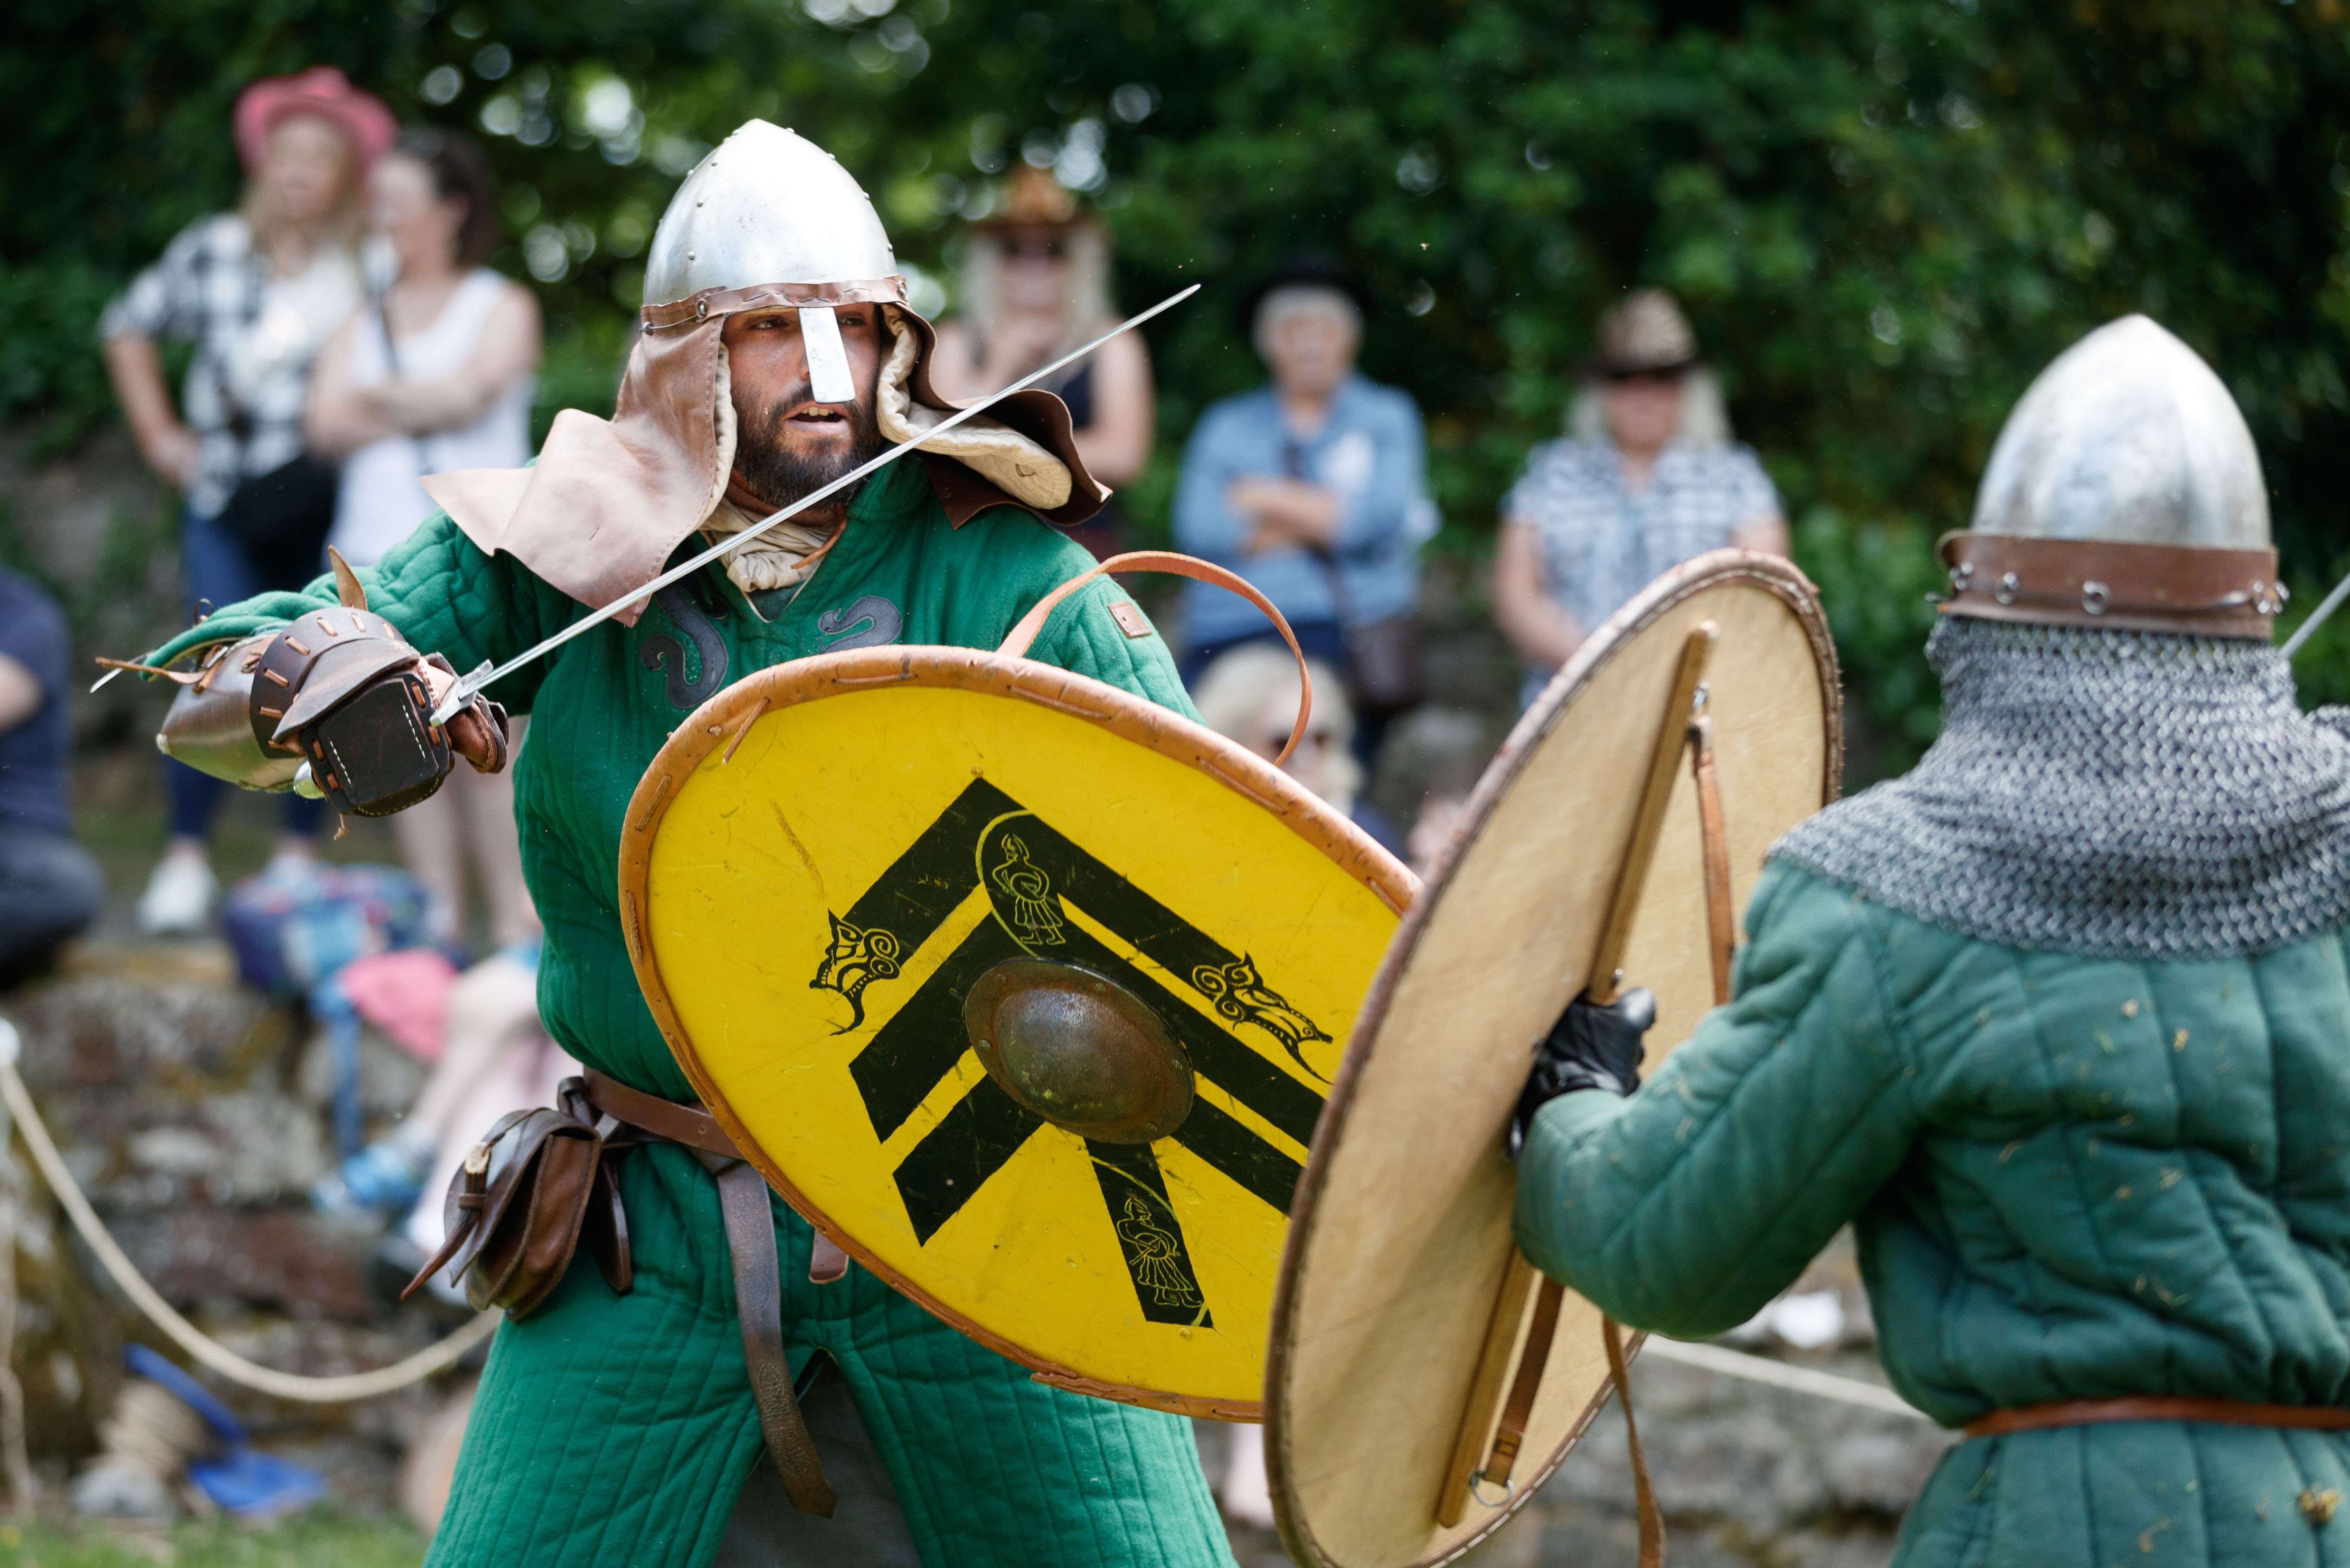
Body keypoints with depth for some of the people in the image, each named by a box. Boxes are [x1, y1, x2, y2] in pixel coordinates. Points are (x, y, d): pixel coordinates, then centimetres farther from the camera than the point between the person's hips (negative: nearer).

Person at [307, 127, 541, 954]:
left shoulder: (503, 308, 9)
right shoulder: (363, 321, 20)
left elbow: (472, 389, -9)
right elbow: (326, 422, 6)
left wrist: (379, 397, 3)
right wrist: (425, 409, -5)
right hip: (380, 551, 4)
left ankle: (518, 928, -11)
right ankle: (439, 925, 2)